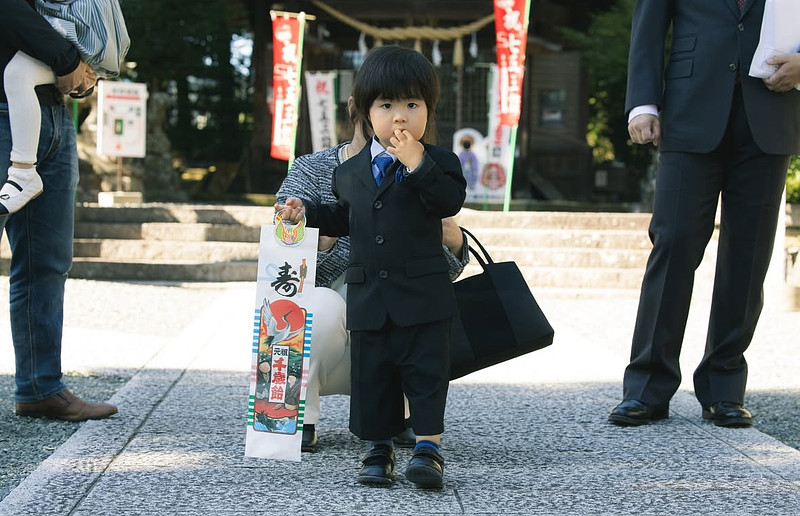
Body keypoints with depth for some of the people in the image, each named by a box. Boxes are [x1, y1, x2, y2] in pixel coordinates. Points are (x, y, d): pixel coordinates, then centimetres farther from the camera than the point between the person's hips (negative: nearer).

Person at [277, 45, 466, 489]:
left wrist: (417, 164, -27)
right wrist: (307, 212, 13)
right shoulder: (350, 172, 12)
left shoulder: (437, 162, -2)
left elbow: (451, 202, -21)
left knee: (426, 370, -2)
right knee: (371, 375, 8)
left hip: (422, 295, -4)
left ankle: (429, 448, 4)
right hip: (368, 298, 4)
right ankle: (379, 449, 20)